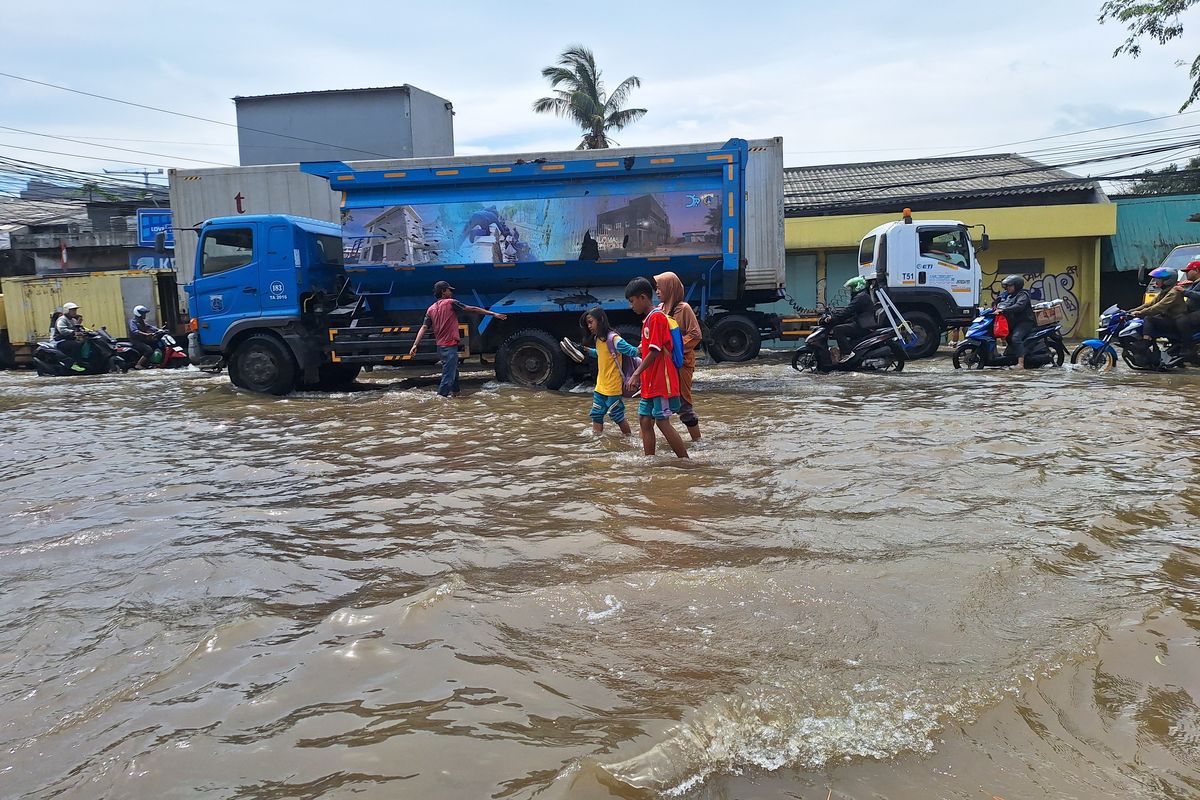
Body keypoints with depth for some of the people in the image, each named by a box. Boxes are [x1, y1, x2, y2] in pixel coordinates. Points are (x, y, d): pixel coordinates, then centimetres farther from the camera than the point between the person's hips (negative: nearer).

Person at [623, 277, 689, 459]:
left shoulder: (657, 317, -13)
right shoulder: (648, 319, 16)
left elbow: (655, 351, -19)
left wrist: (636, 374, -17)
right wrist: (639, 376, 20)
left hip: (662, 382, -9)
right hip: (651, 383, 9)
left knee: (662, 422, -5)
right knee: (644, 420, 9)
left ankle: (686, 460, 2)